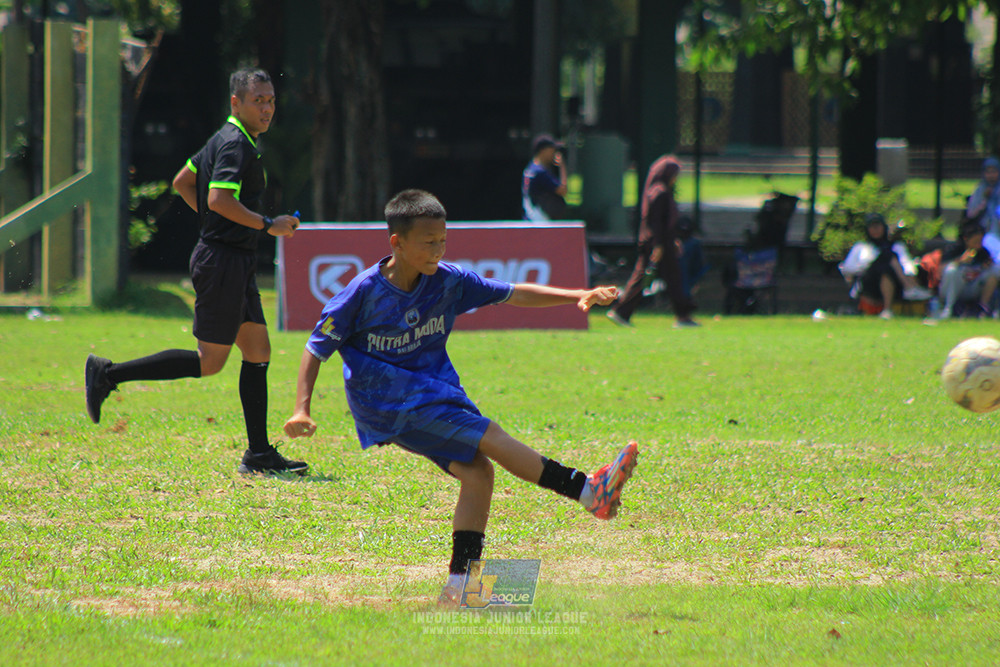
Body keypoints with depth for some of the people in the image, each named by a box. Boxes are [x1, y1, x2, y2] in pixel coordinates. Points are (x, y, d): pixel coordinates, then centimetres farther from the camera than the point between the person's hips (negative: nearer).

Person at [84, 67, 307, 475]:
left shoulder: (225, 141, 16)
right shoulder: (235, 145, -15)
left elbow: (182, 182, 24)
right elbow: (219, 198, -28)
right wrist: (267, 226, -20)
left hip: (236, 263, 10)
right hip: (224, 262, -10)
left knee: (258, 352, 8)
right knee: (209, 361, -7)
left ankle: (258, 454, 8)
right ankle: (108, 374, -3)